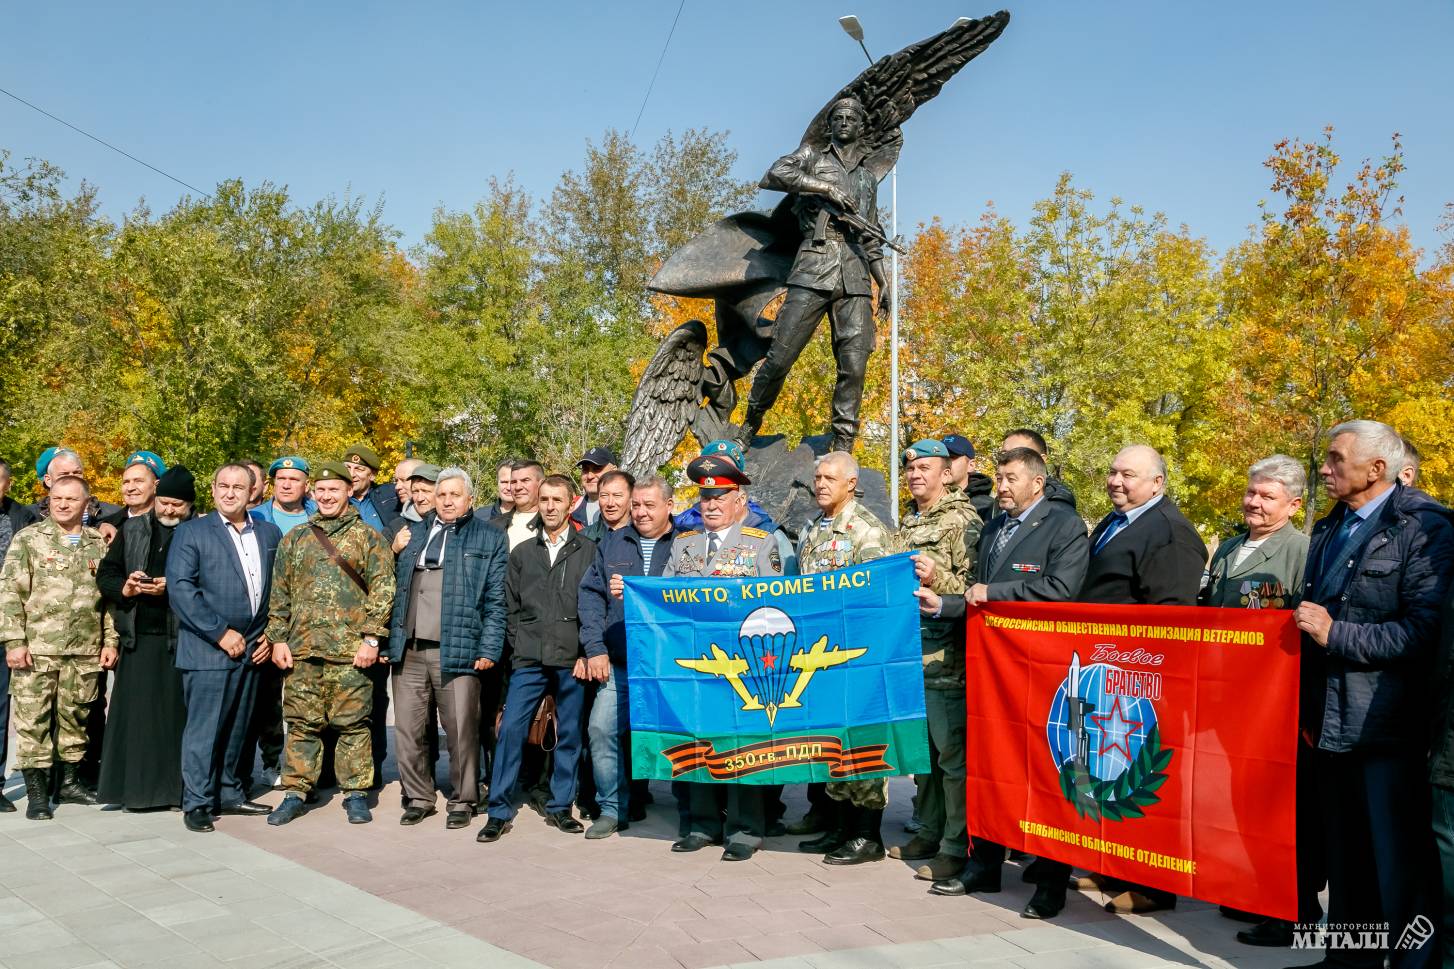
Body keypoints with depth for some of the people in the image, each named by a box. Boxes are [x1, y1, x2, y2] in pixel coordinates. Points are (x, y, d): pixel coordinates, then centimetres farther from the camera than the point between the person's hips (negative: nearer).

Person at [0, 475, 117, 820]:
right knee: (33, 720, 0)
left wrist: (110, 640, 7)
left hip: (86, 652, 3)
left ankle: (70, 782, 23)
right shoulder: (28, 539, 2)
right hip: (36, 649, -2)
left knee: (76, 718, 10)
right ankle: (37, 793, 9)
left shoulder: (99, 544, 10)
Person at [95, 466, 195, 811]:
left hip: (182, 637, -3)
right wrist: (125, 588, -7)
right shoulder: (132, 530, 13)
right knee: (136, 713, 4)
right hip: (139, 636, 3)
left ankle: (177, 787, 8)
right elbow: (105, 575, 13)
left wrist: (173, 588, -18)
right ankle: (135, 786, 13)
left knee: (178, 713, 0)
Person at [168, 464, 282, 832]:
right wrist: (220, 633, -14)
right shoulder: (192, 532, -3)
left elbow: (278, 590, 15)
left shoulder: (270, 534, 11)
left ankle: (230, 794, 25)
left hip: (251, 649, 4)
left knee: (236, 728, 13)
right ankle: (197, 803, 9)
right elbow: (180, 588, -11)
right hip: (208, 650, -4)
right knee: (204, 729, -1)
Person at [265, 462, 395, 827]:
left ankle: (355, 793, 13)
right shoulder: (294, 539, 14)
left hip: (351, 650, -3)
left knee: (353, 724, 2)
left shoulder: (368, 537, 3)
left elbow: (382, 589, -3)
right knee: (301, 723, 8)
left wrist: (371, 638, -9)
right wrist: (278, 638, 6)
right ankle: (295, 793, 17)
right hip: (302, 649, 3)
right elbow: (280, 595, 14)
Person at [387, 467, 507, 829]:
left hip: (457, 651, -4)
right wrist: (391, 641, 11)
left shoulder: (489, 539, 4)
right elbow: (397, 589, 19)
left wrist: (488, 650, -9)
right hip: (408, 651, 4)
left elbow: (496, 600, -1)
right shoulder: (414, 535, 17)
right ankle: (418, 797, 23)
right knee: (407, 729, 8)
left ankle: (462, 801, 16)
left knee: (461, 732, 1)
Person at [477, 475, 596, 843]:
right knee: (510, 729, -5)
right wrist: (519, 649, 4)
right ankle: (500, 811, 4)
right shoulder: (522, 553, 13)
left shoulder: (588, 551, 4)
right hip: (528, 661, 2)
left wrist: (587, 654, -5)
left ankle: (560, 807, 19)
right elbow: (511, 607, 13)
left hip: (572, 660, -1)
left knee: (569, 734, 5)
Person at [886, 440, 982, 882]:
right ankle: (930, 833, 26)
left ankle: (957, 846, 2)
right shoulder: (908, 523, 18)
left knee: (952, 751, -5)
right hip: (911, 653, 8)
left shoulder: (962, 522, -6)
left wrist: (936, 578, -24)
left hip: (945, 657, -8)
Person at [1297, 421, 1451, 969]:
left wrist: (1335, 633, -19)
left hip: (1388, 724, -8)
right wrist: (1308, 706, 16)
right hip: (1333, 720, 8)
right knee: (1345, 856, 18)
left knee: (1400, 861, 0)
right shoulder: (1329, 530, 14)